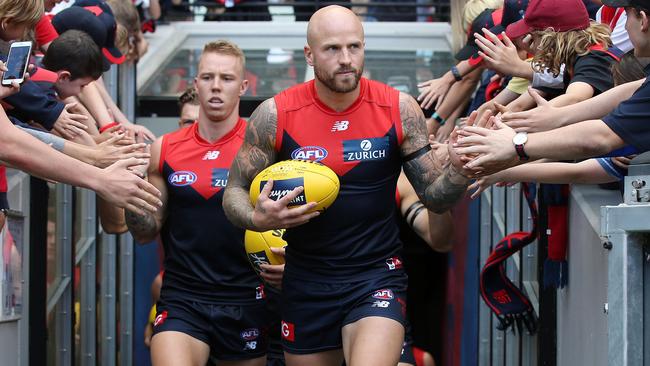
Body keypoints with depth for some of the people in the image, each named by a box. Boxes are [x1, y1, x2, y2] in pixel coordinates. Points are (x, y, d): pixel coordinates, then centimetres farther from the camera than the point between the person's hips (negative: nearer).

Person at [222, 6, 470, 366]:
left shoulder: (399, 109, -7)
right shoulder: (276, 114, -8)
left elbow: (435, 197, -1)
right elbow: (234, 192, 2)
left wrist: (459, 168, -23)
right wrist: (258, 219, -21)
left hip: (377, 279, -2)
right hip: (306, 282, 2)